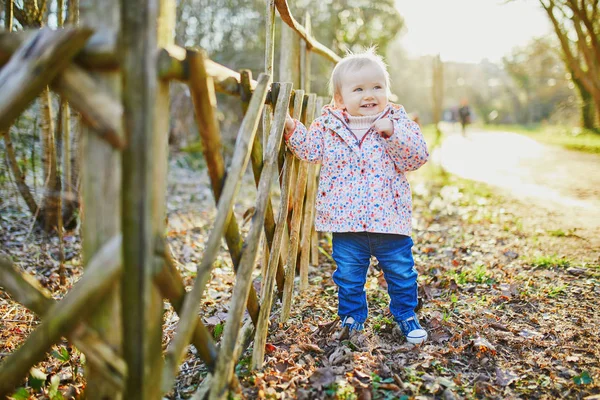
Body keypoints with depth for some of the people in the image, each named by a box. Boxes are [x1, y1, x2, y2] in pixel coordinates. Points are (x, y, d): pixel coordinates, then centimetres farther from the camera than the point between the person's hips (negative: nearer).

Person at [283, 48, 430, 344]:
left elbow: (418, 156, -12)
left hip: (388, 217, -1)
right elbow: (311, 150, 7)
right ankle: (352, 315, 35)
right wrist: (292, 129, -6)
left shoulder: (399, 123, -4)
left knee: (400, 270, 13)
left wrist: (393, 133, -24)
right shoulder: (328, 125, 0)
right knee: (348, 274, 14)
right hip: (346, 218, 1)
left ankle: (405, 314, 36)